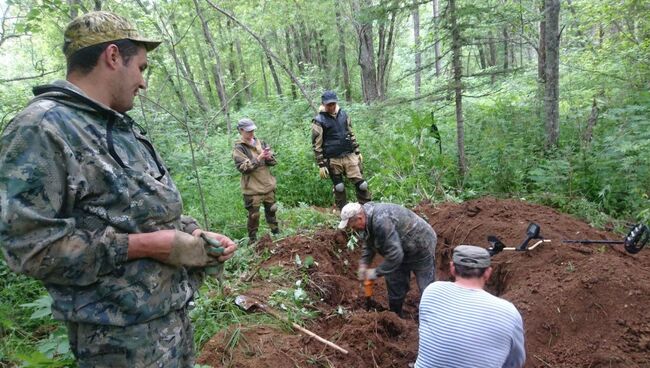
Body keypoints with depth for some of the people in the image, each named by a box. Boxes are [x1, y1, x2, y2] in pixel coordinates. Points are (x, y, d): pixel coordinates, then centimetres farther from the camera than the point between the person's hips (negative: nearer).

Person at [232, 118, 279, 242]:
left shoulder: (261, 143, 8)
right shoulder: (239, 148, -9)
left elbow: (273, 161, 9)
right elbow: (243, 168, -18)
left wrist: (269, 157, -14)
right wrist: (259, 158, -24)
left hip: (268, 185, 6)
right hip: (252, 188, -5)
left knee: (271, 210, 19)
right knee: (254, 215, 1)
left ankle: (276, 232, 35)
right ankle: (252, 240, 15)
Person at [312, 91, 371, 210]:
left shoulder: (343, 114, 7)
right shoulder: (319, 121, -7)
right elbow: (317, 145, -8)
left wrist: (357, 151, 16)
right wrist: (321, 164, -10)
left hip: (350, 155, 4)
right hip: (333, 160, -3)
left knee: (361, 183, 0)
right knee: (339, 187, 7)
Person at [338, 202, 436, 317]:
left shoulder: (381, 222, -39)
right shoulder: (366, 217, -9)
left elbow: (395, 255, -38)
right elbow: (368, 244, 7)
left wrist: (376, 272, -27)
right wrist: (364, 264, -7)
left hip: (421, 248, -9)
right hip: (402, 250, 9)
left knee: (427, 290, -3)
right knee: (394, 283, 17)